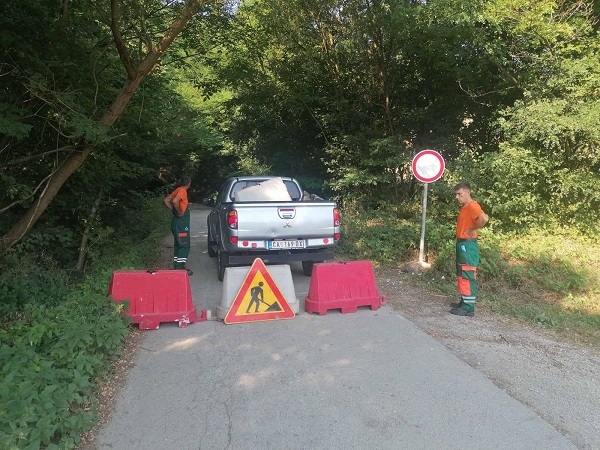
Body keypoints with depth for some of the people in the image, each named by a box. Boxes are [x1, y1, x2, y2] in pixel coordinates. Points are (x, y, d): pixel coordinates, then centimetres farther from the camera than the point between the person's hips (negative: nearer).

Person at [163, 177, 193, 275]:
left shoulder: (177, 190, 13)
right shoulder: (182, 191, -14)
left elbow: (166, 200, 18)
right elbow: (175, 201, -32)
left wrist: (174, 210, 12)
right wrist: (180, 212, -19)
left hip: (177, 222, 10)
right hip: (181, 223, -10)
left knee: (178, 245, 14)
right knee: (184, 246, -5)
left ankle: (177, 267, 20)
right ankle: (180, 268, -4)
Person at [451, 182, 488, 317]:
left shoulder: (472, 206, -16)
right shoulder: (465, 207, 16)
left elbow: (484, 218, -34)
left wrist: (472, 230, -21)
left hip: (467, 246, -10)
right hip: (462, 245, 10)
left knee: (467, 277, -6)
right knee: (462, 276, 17)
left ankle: (468, 308, -2)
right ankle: (464, 302, 27)